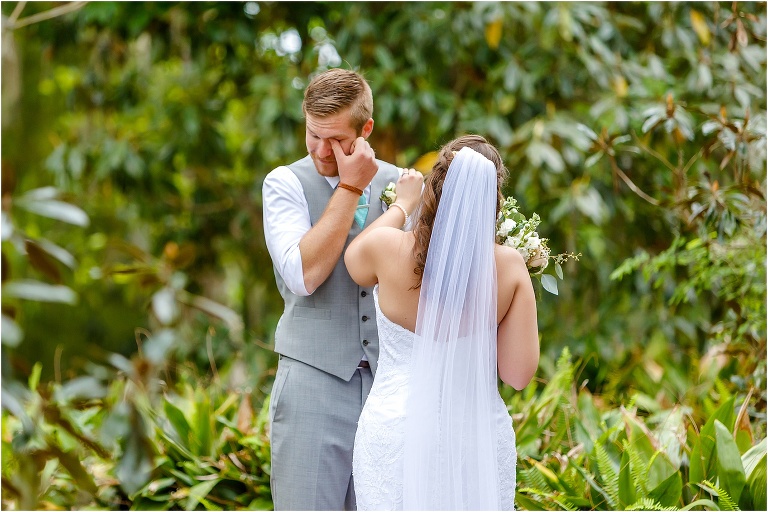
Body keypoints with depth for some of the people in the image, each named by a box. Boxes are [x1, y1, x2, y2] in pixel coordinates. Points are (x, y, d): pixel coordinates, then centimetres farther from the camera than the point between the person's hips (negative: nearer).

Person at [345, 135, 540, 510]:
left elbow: (354, 262, 12)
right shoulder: (509, 267, -12)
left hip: (396, 432, 0)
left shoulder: (386, 249, -14)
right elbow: (518, 374, -8)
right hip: (477, 436, 1)